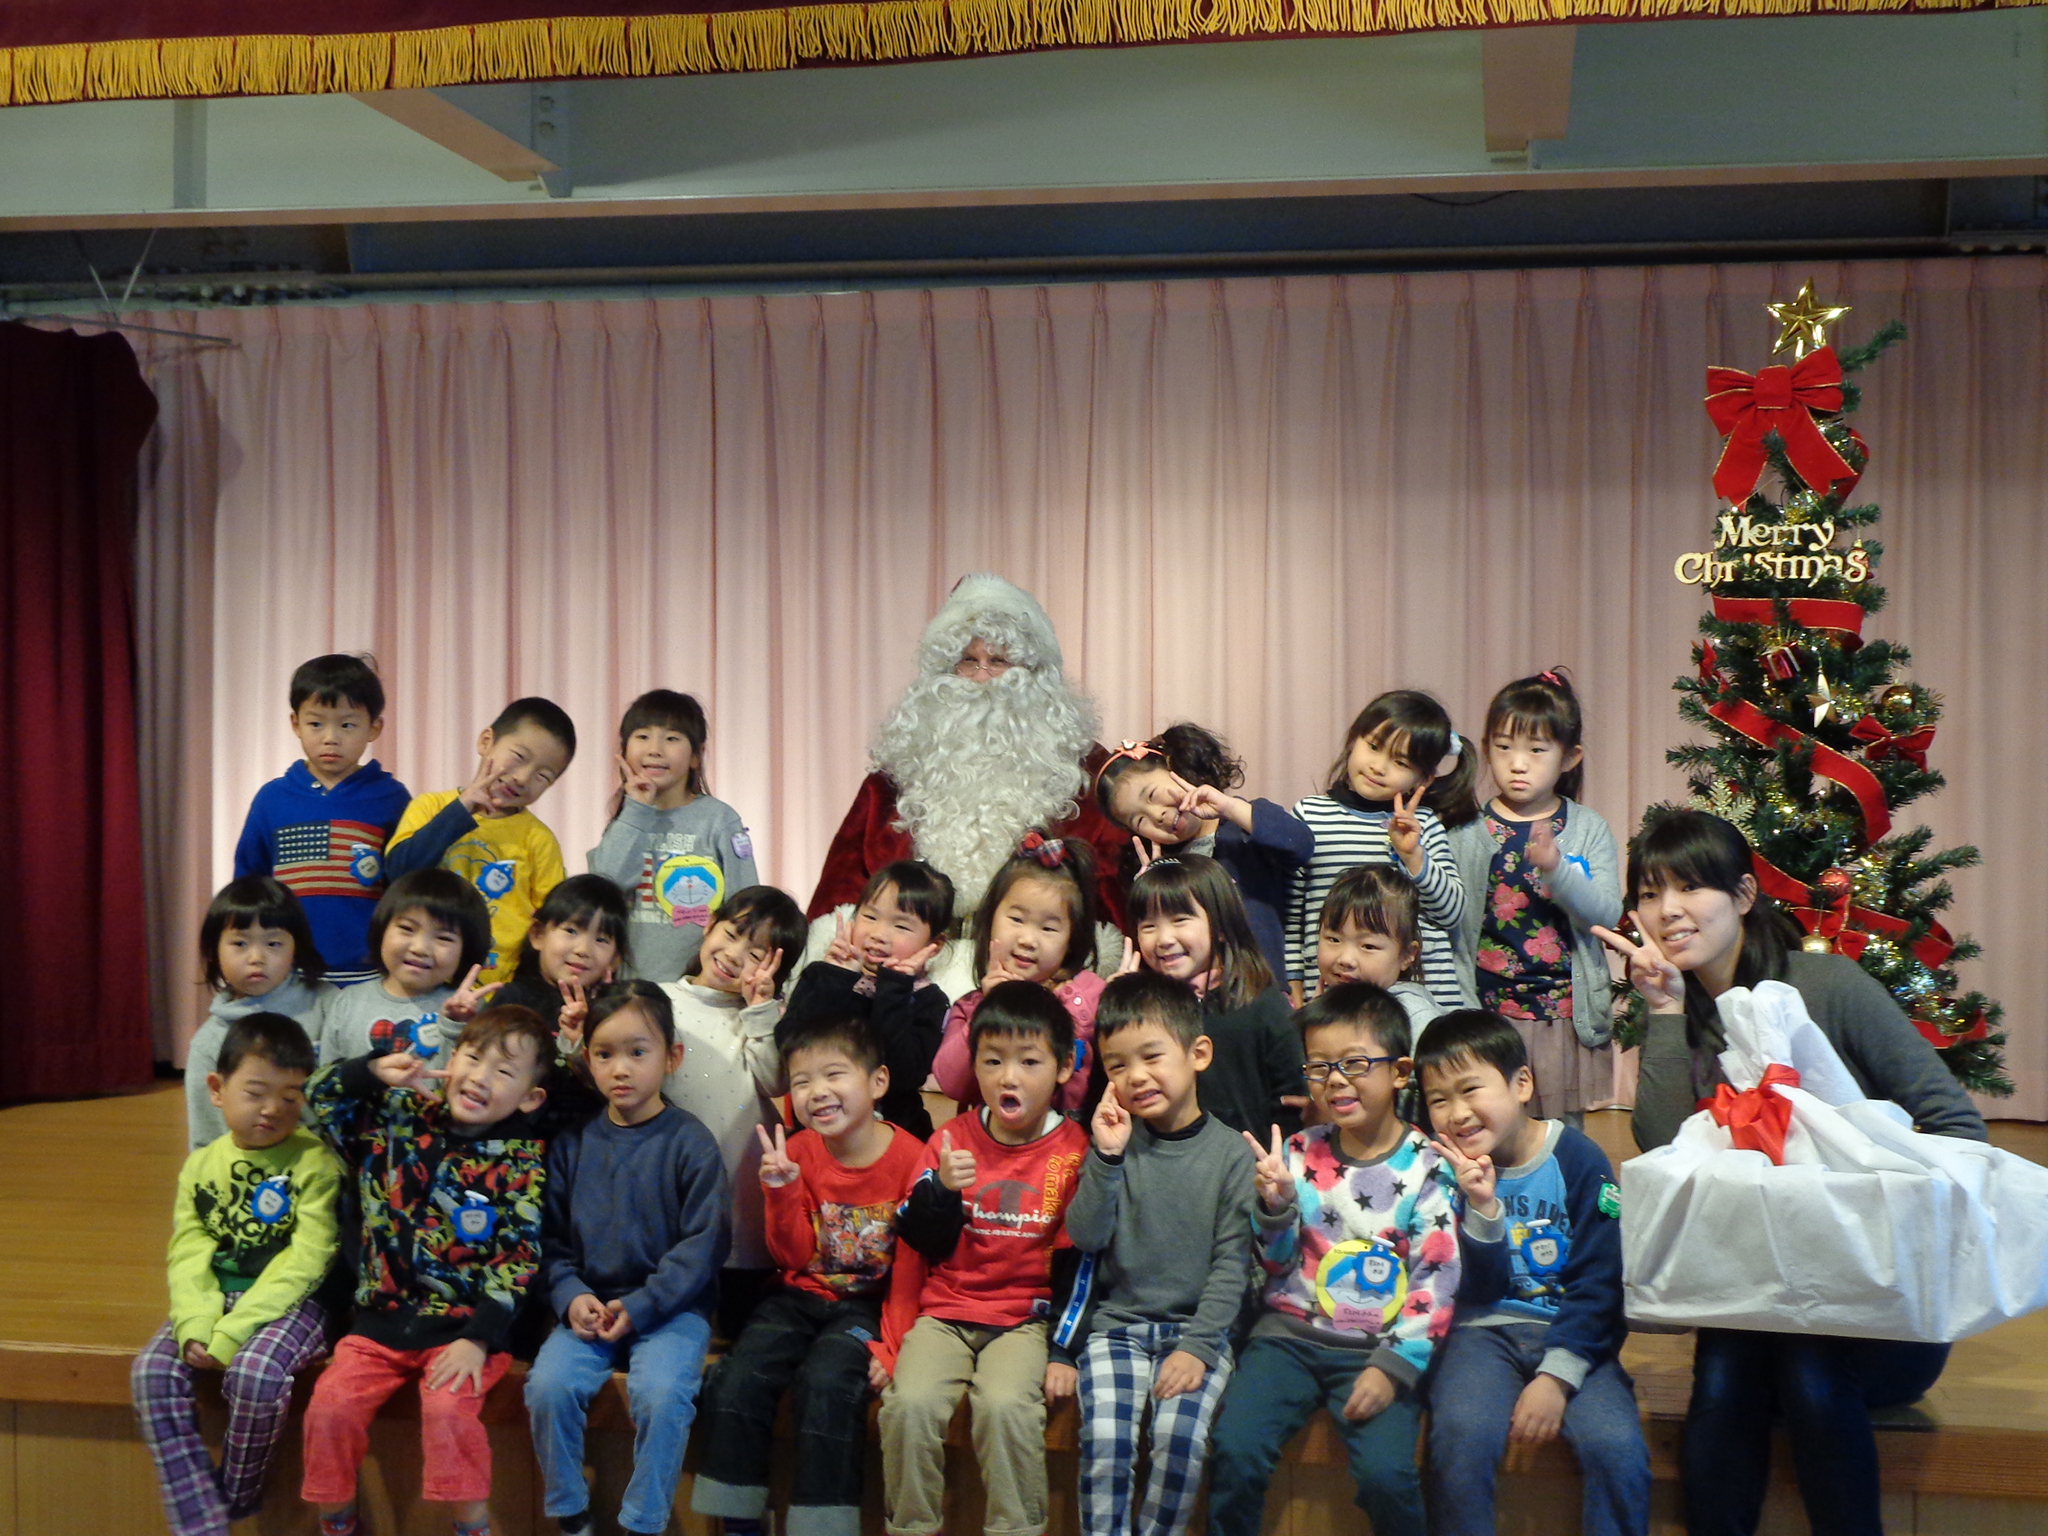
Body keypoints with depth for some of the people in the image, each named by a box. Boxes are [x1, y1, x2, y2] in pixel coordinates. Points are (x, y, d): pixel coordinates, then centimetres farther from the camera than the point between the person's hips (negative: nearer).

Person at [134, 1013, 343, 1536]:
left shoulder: (314, 1163, -8)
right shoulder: (201, 1165, 8)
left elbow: (304, 1261, -15)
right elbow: (189, 1255, 1)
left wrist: (232, 1334, -21)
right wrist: (196, 1326, -19)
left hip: (290, 1302, -5)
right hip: (216, 1298, 5)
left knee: (256, 1371, -33)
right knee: (153, 1371, -18)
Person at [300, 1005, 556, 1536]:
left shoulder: (520, 1162, -5)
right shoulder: (398, 1119, 3)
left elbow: (518, 1262, -8)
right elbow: (321, 1101, 7)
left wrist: (479, 1339, -16)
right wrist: (375, 1071, -10)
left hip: (464, 1327, -3)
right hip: (381, 1320, 3)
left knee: (448, 1408, -27)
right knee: (330, 1407, -13)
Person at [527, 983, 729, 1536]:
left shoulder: (689, 1141, -5)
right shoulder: (572, 1141, 6)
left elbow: (704, 1243, -7)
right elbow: (551, 1236, 8)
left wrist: (640, 1306, -14)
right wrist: (570, 1296, -9)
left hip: (671, 1306, -3)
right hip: (590, 1303, 3)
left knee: (662, 1394, -29)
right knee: (548, 1386, -22)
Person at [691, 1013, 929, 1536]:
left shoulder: (909, 1157, -11)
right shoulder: (797, 1152, -1)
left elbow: (909, 1267, -7)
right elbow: (794, 1258, -1)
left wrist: (891, 1345, -13)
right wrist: (781, 1191, -17)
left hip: (867, 1304, -4)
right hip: (799, 1296, 4)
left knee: (827, 1382, -29)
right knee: (735, 1382, -17)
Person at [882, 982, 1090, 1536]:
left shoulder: (1074, 1151, -2)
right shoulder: (952, 1139, 5)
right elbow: (922, 1241, 4)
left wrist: (1062, 1352, -5)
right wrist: (941, 1189, -16)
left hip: (1027, 1317, -2)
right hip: (946, 1309, 2)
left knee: (1006, 1406, -29)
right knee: (911, 1403, -23)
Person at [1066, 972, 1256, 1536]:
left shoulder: (1231, 1152, -2)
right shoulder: (1115, 1141, 3)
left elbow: (1232, 1263, -3)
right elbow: (1084, 1237, -6)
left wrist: (1198, 1346, -12)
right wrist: (1107, 1156, -16)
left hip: (1197, 1328, -1)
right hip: (1117, 1325, 1)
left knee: (1181, 1437, -24)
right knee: (1105, 1440, -21)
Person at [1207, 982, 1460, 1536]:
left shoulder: (1427, 1167, -2)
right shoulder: (1300, 1153, 6)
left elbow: (1436, 1281, -6)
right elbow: (1276, 1264, 9)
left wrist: (1392, 1366, -15)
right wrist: (1275, 1204, -11)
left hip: (1380, 1347, -2)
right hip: (1291, 1334, 2)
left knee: (1385, 1472, -23)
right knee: (1234, 1450, -20)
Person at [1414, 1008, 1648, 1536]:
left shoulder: (1579, 1159, -4)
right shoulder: (1450, 1171, 0)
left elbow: (1598, 1285, -6)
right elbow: (1479, 1292, -4)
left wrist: (1557, 1376, -16)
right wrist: (1482, 1208, -20)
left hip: (1573, 1335, 0)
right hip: (1485, 1330, 1)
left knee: (1616, 1448, -27)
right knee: (1461, 1434, -30)